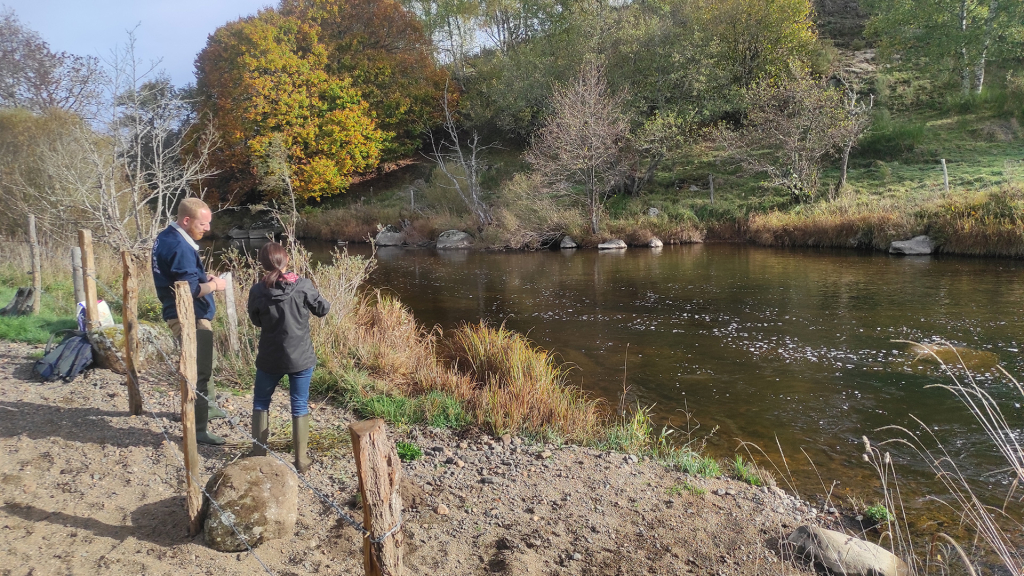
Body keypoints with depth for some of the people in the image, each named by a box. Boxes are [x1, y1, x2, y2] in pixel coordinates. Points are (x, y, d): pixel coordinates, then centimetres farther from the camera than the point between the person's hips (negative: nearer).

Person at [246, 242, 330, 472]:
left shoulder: (257, 291, -10)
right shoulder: (303, 286, -13)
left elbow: (256, 320, 4)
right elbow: (322, 310, -1)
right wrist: (325, 303, 18)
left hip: (270, 358, 1)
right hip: (301, 358, 0)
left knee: (261, 402, 21)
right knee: (300, 406, 10)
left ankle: (258, 453, 24)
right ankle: (301, 459, 15)